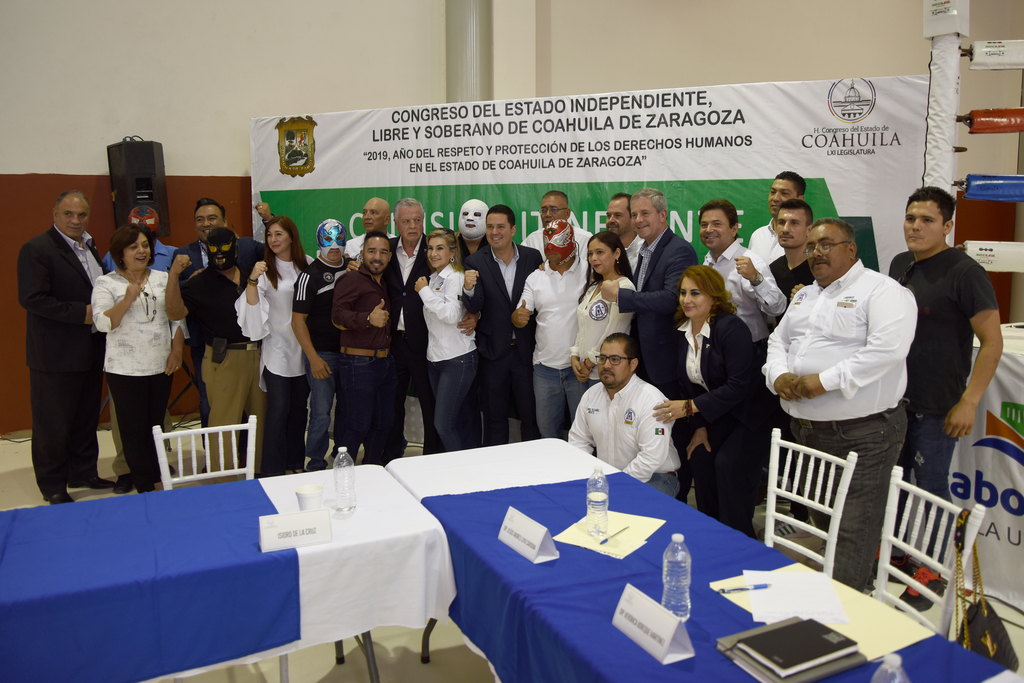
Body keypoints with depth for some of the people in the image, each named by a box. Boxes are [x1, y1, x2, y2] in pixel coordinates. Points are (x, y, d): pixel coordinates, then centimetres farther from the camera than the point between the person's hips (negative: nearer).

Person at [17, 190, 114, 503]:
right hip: (55, 355, -8)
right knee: (53, 424, 5)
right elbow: (32, 298, -21)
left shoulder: (89, 248, 13)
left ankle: (83, 473, 32)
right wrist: (82, 313, -22)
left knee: (86, 419, 18)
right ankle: (53, 486, 18)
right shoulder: (36, 249, -13)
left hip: (91, 351, 8)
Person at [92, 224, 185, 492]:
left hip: (161, 366, 3)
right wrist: (127, 299, -24)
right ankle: (144, 485, 14)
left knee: (156, 423, 12)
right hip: (125, 369, -3)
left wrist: (177, 350, 0)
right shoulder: (106, 283, -3)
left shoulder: (163, 279, 8)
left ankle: (157, 473, 26)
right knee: (134, 426, 4)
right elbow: (103, 323, -12)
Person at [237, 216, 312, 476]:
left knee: (299, 406, 12)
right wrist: (252, 281, -26)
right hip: (276, 349, -3)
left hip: (303, 348, 4)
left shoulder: (308, 264, 5)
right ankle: (273, 470, 2)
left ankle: (296, 463, 25)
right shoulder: (265, 269, -5)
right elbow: (252, 306, -13)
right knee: (278, 408, -7)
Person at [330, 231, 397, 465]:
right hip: (360, 364, -8)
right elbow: (337, 315, -21)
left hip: (386, 362, 8)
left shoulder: (385, 283, 17)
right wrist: (368, 319, -35)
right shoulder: (352, 280, -7)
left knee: (383, 423, 12)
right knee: (358, 426, -6)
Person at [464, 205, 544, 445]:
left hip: (526, 348, 0)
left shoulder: (533, 257, 0)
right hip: (493, 350, 0)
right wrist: (469, 289, -32)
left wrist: (528, 313, -9)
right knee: (494, 416, 12)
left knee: (531, 414, 8)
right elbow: (475, 307, -13)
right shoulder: (476, 262, -3)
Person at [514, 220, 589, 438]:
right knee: (547, 429, 13)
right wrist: (518, 317, -18)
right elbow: (520, 316, 6)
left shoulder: (589, 273, -2)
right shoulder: (535, 277, 9)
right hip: (545, 366, 4)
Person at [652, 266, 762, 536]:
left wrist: (690, 407, -24)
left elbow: (738, 386, -25)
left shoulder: (731, 328, -22)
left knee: (727, 463, -21)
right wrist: (698, 426, 0)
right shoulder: (683, 331, 1)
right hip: (709, 416, 7)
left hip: (745, 414, -6)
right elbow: (689, 383, 8)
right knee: (699, 457, -10)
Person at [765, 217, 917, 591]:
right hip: (805, 431, 8)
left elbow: (886, 350, -22)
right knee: (818, 524, 20)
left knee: (852, 535, -5)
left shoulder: (882, 291, -8)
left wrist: (822, 382, -23)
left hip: (862, 436, -8)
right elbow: (778, 340, 19)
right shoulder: (804, 296, 18)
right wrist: (779, 376, -4)